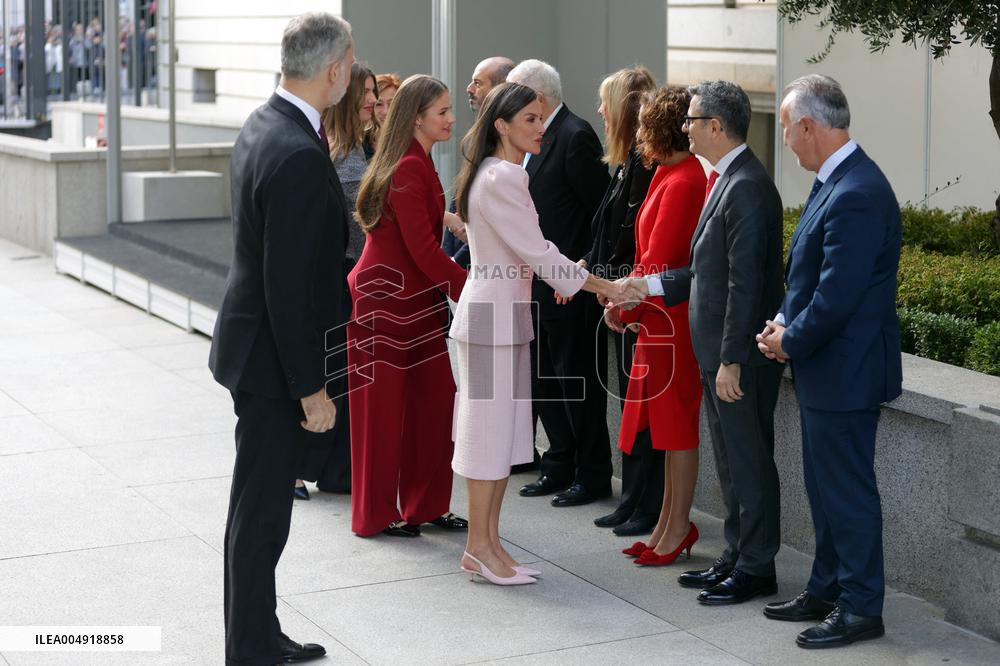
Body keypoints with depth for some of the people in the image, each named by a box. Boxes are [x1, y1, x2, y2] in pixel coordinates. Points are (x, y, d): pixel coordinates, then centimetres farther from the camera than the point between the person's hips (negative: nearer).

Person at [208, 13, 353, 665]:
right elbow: (288, 287, -25)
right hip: (273, 360, -10)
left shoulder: (263, 124, 6)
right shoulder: (298, 156, -25)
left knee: (260, 505, 20)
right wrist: (311, 387, -20)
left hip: (254, 340, 10)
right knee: (261, 513, 1)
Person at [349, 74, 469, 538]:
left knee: (435, 400, 9)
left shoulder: (418, 165, 12)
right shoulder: (408, 170, -18)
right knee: (383, 408, 3)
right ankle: (377, 514, 15)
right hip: (384, 300, -9)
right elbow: (424, 251, -21)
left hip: (415, 300, 9)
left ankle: (426, 505, 20)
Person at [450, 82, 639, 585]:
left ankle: (486, 543, 17)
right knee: (491, 427, -3)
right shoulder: (503, 178, -17)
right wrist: (603, 287, -12)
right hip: (493, 315, -10)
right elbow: (537, 252, -18)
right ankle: (480, 547, 6)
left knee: (502, 430, 12)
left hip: (504, 312, 10)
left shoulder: (497, 174, 14)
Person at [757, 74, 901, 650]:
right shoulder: (836, 182, 8)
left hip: (845, 370, -10)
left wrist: (791, 342, -10)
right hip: (826, 368, 10)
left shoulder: (857, 195, -24)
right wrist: (786, 324, 3)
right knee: (826, 488, 19)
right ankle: (827, 591, 31)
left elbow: (837, 295, -24)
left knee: (848, 491, 1)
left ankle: (861, 608, 12)